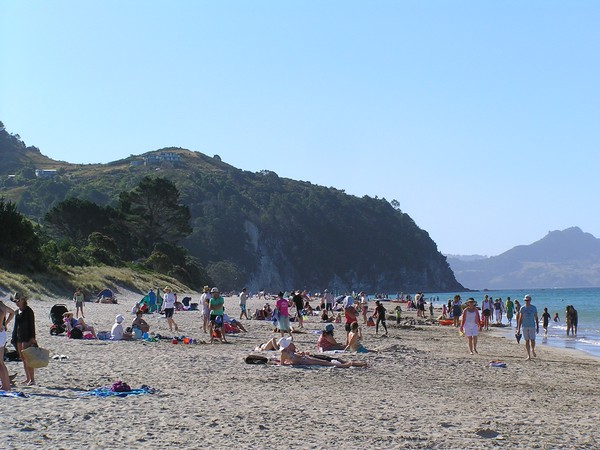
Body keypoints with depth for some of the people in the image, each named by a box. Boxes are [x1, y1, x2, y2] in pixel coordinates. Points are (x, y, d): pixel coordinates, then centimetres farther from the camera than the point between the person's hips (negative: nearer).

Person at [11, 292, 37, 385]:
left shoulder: (28, 311, -9)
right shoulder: (17, 312, 15)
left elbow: (32, 325, -12)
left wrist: (32, 338, -17)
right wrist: (14, 338, 17)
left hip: (27, 337, -9)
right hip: (19, 337, 9)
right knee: (23, 359, 11)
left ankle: (32, 379, -11)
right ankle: (27, 378, 17)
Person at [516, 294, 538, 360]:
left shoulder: (534, 308, 2)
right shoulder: (522, 308, 2)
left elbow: (536, 318, 8)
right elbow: (520, 319, 4)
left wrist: (537, 327, 4)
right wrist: (518, 329, 0)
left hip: (532, 326, 0)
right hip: (524, 326, 0)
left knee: (532, 340, -5)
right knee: (527, 341, 2)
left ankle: (532, 350, 26)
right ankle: (528, 356, 6)